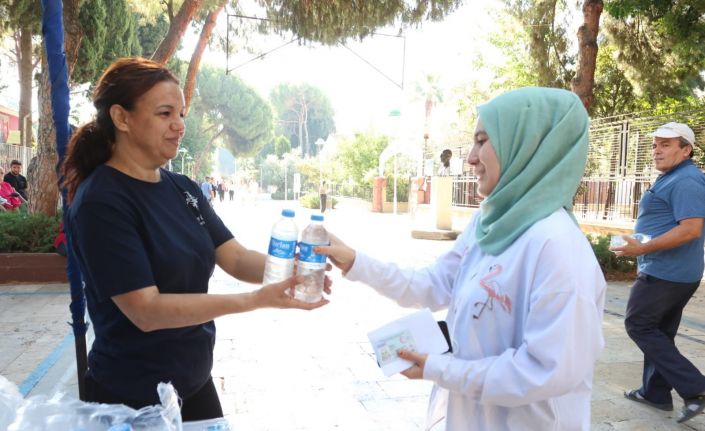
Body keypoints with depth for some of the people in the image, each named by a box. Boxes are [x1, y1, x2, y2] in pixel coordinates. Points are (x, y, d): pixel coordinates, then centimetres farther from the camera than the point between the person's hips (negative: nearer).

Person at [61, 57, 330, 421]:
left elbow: (236, 258, -3)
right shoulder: (100, 202, -21)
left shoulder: (183, 189, 2)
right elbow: (146, 311, -25)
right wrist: (256, 300, -32)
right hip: (133, 399, -7)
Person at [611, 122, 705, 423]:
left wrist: (642, 249, -25)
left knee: (638, 325, -3)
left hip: (666, 272, -11)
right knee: (658, 330, 15)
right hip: (671, 271, 11)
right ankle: (656, 393, 24)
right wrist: (646, 257, 23)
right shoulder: (671, 179, 17)